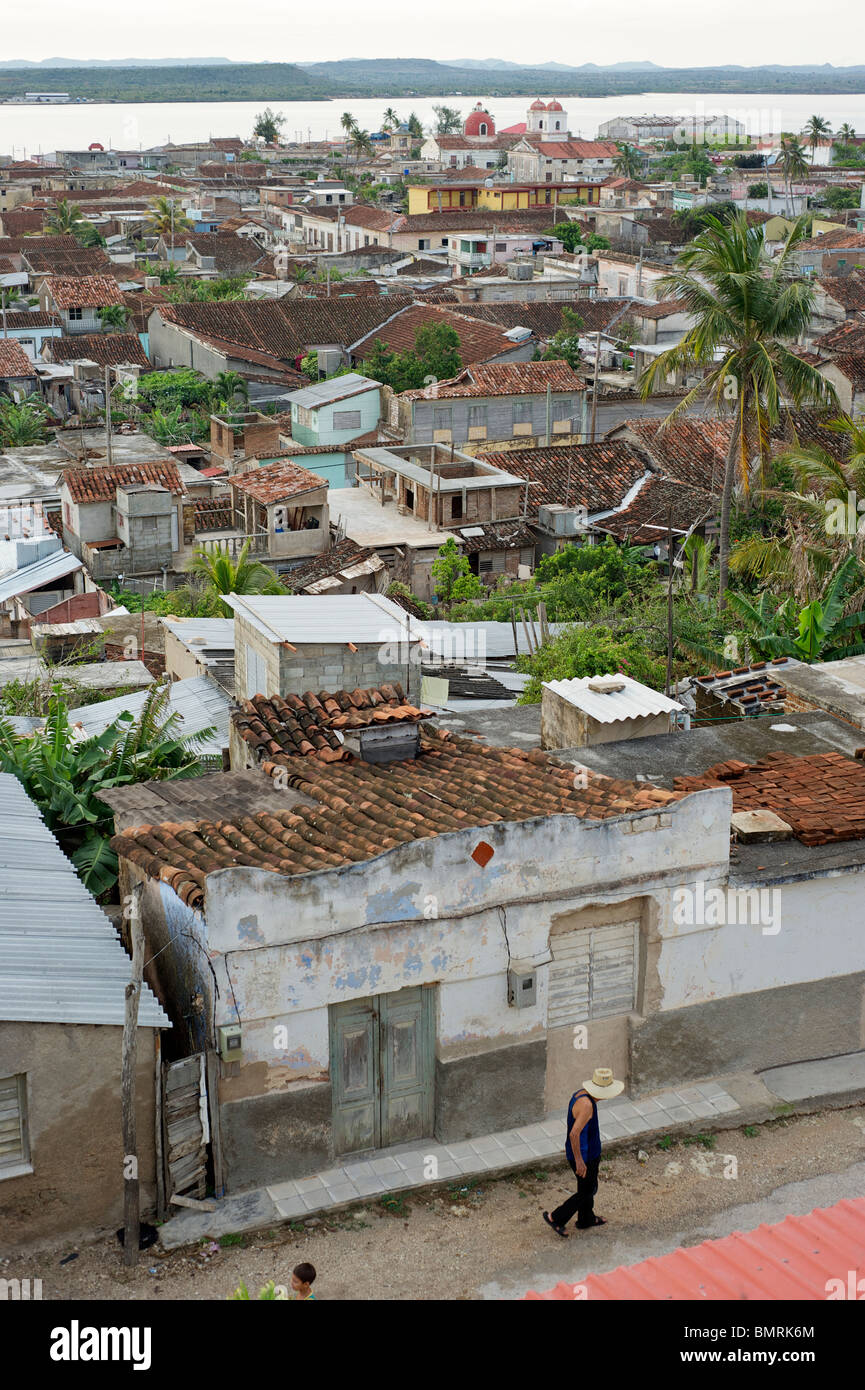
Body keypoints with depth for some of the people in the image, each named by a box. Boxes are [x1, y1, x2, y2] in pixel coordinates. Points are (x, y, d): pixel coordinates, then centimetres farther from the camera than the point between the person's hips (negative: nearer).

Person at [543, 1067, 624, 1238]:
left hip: (590, 1152, 9)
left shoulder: (580, 1094, 1)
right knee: (586, 1192, 8)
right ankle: (555, 1218, 18)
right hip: (585, 1156, -9)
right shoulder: (586, 1105, -31)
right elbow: (574, 1134, -34)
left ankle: (586, 1219, 44)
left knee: (588, 1187, 26)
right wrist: (579, 1161, -28)